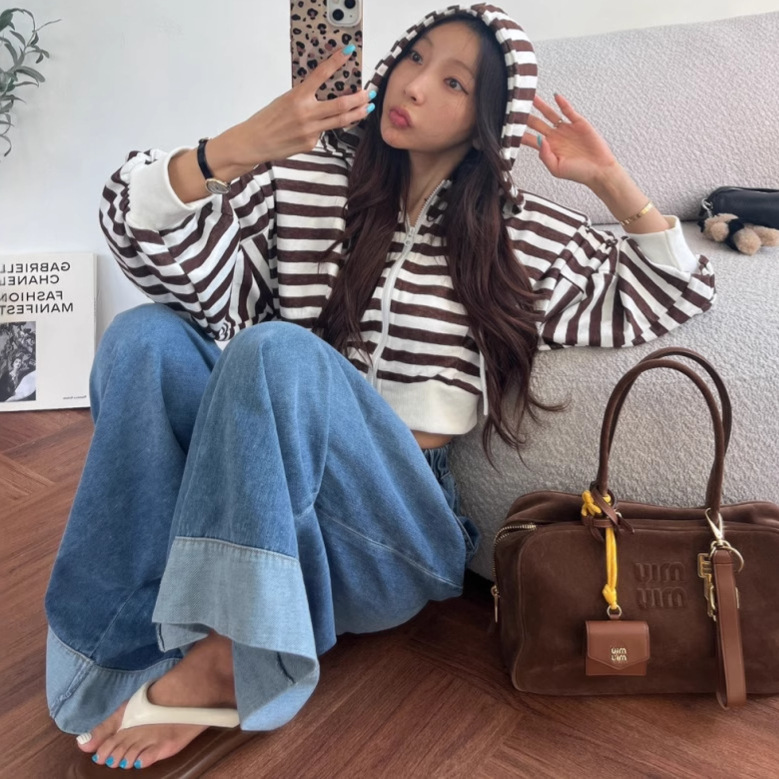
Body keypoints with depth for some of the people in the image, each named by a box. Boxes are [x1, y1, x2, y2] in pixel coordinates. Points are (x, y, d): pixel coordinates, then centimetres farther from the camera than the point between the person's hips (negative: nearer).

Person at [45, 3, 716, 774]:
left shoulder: (518, 233, 10)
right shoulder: (298, 176, 8)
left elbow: (673, 294, 16)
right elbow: (138, 226, -2)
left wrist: (611, 181, 3)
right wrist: (236, 149, -19)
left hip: (398, 520, -1)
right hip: (243, 499, 2)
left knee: (278, 347, -28)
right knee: (146, 337, -22)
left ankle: (224, 660, -20)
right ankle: (140, 647, -22)